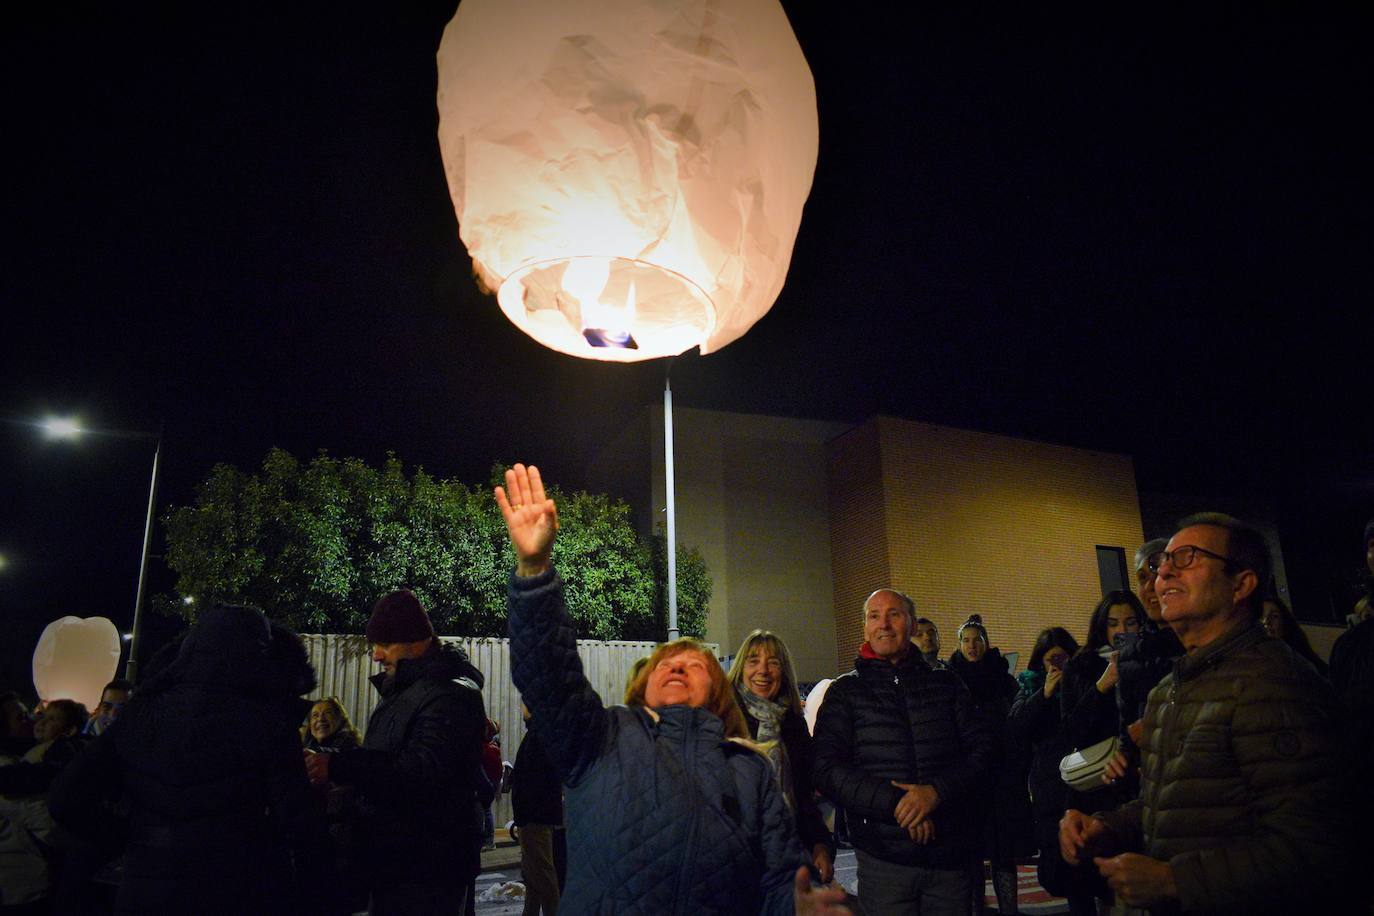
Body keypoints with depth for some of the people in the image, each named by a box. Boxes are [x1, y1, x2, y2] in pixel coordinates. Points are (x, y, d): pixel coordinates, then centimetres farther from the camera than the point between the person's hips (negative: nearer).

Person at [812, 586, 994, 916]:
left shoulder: (946, 684, 9)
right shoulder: (845, 691, 3)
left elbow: (981, 749, 2)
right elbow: (827, 770, -5)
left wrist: (937, 792, -15)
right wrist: (895, 803, -15)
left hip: (952, 852, 2)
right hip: (883, 859, -2)